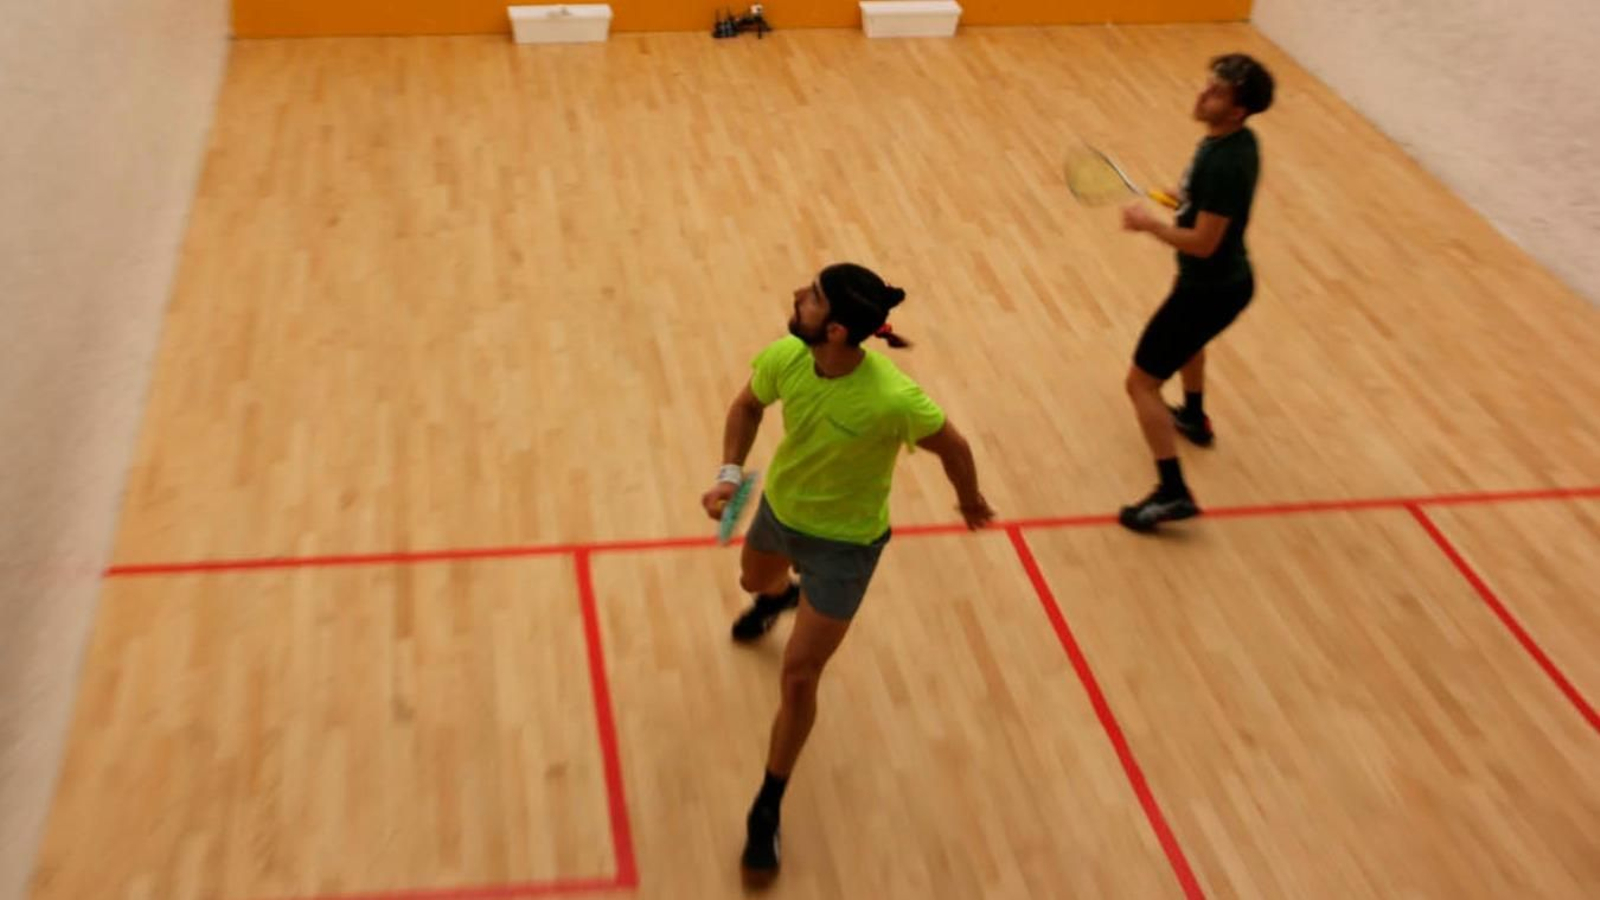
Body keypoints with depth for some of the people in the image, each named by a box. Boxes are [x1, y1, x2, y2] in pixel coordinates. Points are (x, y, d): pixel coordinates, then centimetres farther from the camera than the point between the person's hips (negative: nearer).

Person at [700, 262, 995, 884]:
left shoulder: (893, 398, -39)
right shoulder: (782, 358, -26)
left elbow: (951, 446, -17)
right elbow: (747, 406, -1)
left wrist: (971, 504, 2)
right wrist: (730, 473, -17)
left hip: (844, 542, -5)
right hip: (779, 507, 5)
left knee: (798, 678, -4)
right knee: (753, 579, 36)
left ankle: (767, 812, 20)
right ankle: (777, 600, 78)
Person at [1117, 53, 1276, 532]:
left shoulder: (1224, 162, -30)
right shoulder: (1235, 140, 0)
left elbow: (1203, 243, -29)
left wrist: (1148, 223, -19)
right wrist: (1184, 200, 10)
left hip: (1210, 288, -10)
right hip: (1228, 278, 10)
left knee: (1141, 383, -5)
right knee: (1186, 338, 40)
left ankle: (1173, 493, -8)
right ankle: (1194, 418, 64)